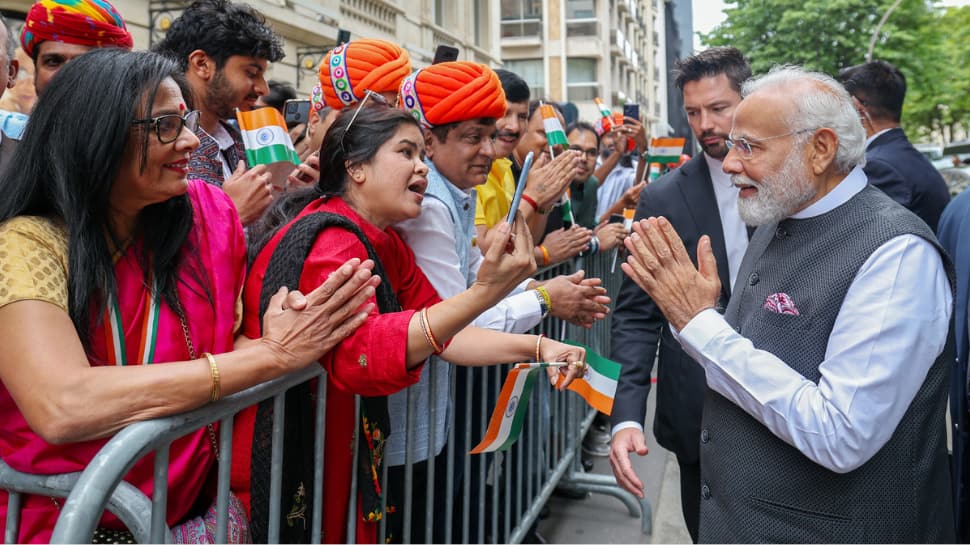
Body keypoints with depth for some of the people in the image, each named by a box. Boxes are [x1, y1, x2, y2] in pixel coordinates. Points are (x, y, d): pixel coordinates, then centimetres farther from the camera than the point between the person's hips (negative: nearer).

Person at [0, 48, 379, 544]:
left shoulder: (206, 218, -1)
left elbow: (221, 352, -2)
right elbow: (61, 408, -29)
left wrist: (268, 341, -24)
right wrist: (270, 357, -28)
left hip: (194, 503, 4)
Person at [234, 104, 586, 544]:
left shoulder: (384, 242, 5)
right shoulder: (331, 239, -22)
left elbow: (440, 331, 3)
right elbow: (361, 355, -36)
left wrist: (536, 347, -9)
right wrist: (483, 292, -45)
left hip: (334, 454, 9)